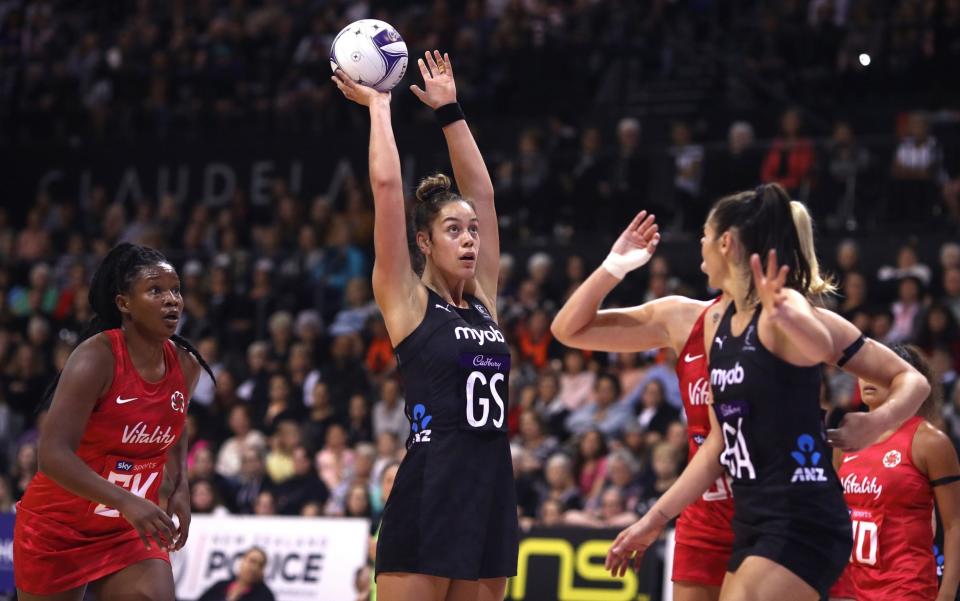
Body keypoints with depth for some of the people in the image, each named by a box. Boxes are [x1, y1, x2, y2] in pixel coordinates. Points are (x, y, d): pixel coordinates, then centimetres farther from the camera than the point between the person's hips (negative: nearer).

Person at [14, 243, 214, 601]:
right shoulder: (96, 358, -22)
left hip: (129, 531, 5)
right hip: (57, 529, -5)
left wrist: (180, 488, 3)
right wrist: (126, 501, -41)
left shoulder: (185, 365, -2)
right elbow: (53, 454, -31)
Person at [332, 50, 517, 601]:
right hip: (430, 490, -6)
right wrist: (378, 105, 5)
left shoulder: (482, 299, 15)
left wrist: (449, 110, 23)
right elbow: (387, 185, -5)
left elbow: (482, 192, 20)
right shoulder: (407, 301, 0)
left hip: (492, 487, 7)